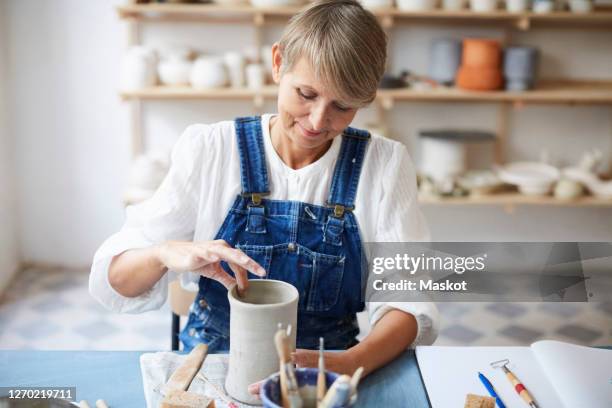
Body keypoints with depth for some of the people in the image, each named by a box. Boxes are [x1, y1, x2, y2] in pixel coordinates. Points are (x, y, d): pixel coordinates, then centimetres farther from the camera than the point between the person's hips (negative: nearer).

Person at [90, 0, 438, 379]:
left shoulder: (385, 164, -5)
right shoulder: (209, 149, -7)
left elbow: (411, 304, -10)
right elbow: (111, 281, -6)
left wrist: (348, 363, -30)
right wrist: (165, 254, -28)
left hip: (326, 366, 2)